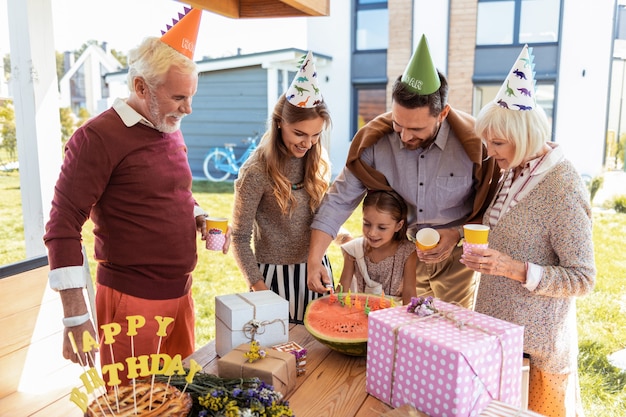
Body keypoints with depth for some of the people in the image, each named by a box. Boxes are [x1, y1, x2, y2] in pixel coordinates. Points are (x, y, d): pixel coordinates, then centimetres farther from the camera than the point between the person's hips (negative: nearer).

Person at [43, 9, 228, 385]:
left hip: (181, 294, 7)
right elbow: (63, 229, -15)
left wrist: (201, 220, 2)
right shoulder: (98, 137, -14)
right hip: (132, 301, -7)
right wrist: (77, 320, -17)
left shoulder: (171, 131, 9)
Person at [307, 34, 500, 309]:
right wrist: (313, 263, -20)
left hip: (455, 257, -1)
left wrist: (458, 234, -22)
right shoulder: (375, 142, -16)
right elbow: (338, 201, -14)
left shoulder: (472, 143, -19)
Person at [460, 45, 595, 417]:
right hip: (497, 326, 7)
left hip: (534, 343, -7)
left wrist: (515, 269, -27)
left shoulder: (563, 188, -19)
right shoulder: (514, 173, 4)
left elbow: (583, 280, -16)